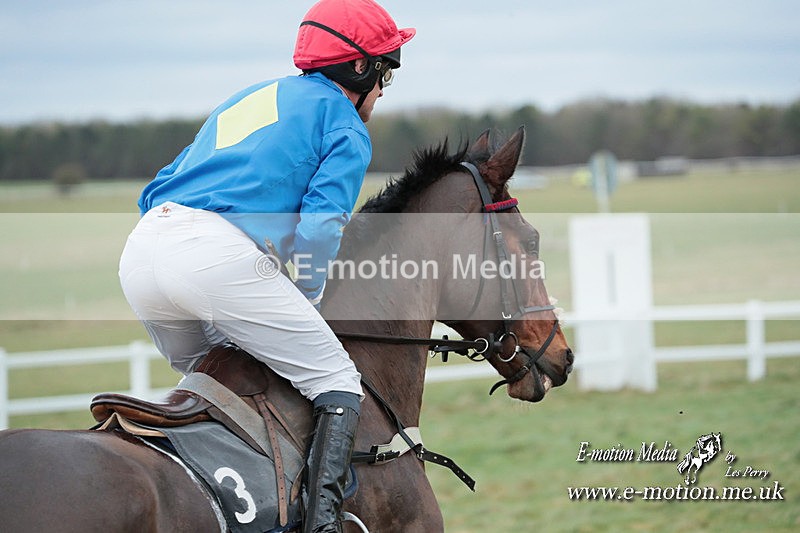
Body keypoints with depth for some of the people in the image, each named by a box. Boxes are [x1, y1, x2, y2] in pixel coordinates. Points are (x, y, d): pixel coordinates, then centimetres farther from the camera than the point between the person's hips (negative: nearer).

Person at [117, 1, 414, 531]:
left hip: (140, 254, 7)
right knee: (339, 383, 2)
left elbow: (157, 191, 30)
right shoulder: (345, 124, 11)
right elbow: (319, 225, -5)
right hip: (220, 258, -7)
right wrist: (306, 302, 11)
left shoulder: (245, 100, 33)